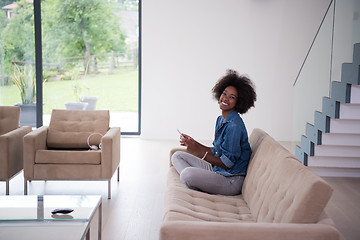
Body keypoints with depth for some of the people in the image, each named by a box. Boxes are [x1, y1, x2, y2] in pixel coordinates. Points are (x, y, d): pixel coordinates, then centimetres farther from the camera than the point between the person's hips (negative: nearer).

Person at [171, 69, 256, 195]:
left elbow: (227, 163, -18)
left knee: (187, 174, -33)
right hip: (216, 171, 10)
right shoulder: (220, 119, 10)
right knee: (177, 156, 9)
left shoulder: (234, 126, -20)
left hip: (231, 181, -10)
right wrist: (193, 143, 5)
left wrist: (199, 152, -17)